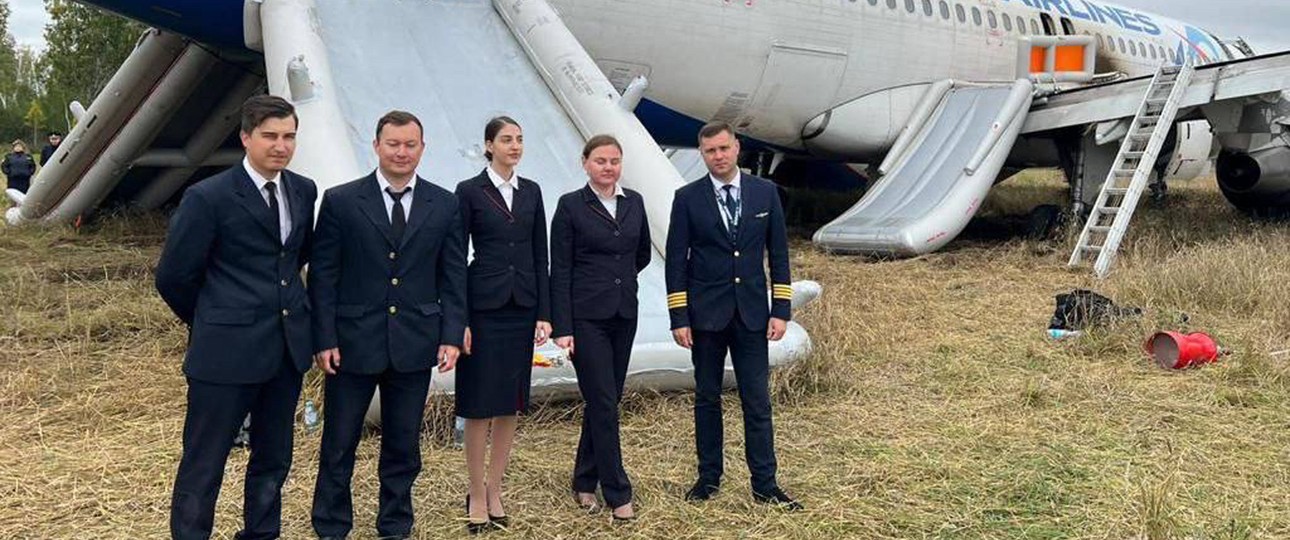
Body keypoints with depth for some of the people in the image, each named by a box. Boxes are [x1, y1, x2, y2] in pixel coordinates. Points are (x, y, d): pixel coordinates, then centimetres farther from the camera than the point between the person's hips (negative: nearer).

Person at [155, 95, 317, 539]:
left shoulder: (304, 191, 5)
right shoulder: (208, 198, -12)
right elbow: (173, 276, -5)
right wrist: (209, 323, 7)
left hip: (288, 347, 6)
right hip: (226, 351, -6)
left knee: (273, 459, 17)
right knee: (203, 466, 3)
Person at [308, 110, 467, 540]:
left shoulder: (444, 205, 4)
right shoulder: (340, 201, -2)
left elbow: (454, 277, 5)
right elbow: (322, 275, -2)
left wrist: (452, 335, -2)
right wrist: (324, 339, -7)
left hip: (414, 344, 2)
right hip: (353, 342, -1)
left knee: (403, 446, 12)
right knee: (338, 445, 8)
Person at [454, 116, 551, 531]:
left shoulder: (531, 191, 9)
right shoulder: (469, 191, -3)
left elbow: (540, 256, 8)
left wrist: (544, 313, 2)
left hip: (522, 307, 4)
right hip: (484, 307, -4)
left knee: (511, 403, 9)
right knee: (480, 404, 0)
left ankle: (494, 489, 20)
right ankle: (477, 494, 12)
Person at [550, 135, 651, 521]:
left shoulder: (634, 202, 7)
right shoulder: (571, 205, -6)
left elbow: (643, 254, 22)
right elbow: (560, 270, -8)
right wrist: (562, 328, -13)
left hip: (624, 314, 5)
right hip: (586, 316, -5)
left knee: (606, 400, 11)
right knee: (603, 403, -4)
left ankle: (585, 481, 26)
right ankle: (617, 493, 4)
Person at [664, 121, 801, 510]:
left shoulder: (765, 193, 3)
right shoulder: (687, 198, -1)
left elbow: (778, 254, 5)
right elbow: (676, 261, -1)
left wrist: (781, 310, -1)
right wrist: (679, 318, -6)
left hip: (751, 313, 1)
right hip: (705, 314, 0)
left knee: (757, 401, 2)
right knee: (707, 398, 9)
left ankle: (765, 485, 10)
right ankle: (708, 477, 21)